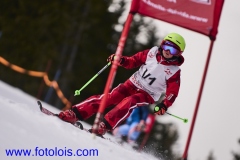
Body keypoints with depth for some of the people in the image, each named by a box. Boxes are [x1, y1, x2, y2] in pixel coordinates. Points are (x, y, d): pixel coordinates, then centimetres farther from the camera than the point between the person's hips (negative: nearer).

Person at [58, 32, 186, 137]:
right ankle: (74, 114, -20)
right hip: (132, 84, 3)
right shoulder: (152, 53, -3)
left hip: (147, 95, -3)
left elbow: (172, 93, -14)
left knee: (127, 103, -32)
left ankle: (104, 126, -37)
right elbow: (133, 61, 8)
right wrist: (120, 60, -11)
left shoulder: (174, 72, -12)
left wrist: (164, 105, -31)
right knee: (109, 97, -17)